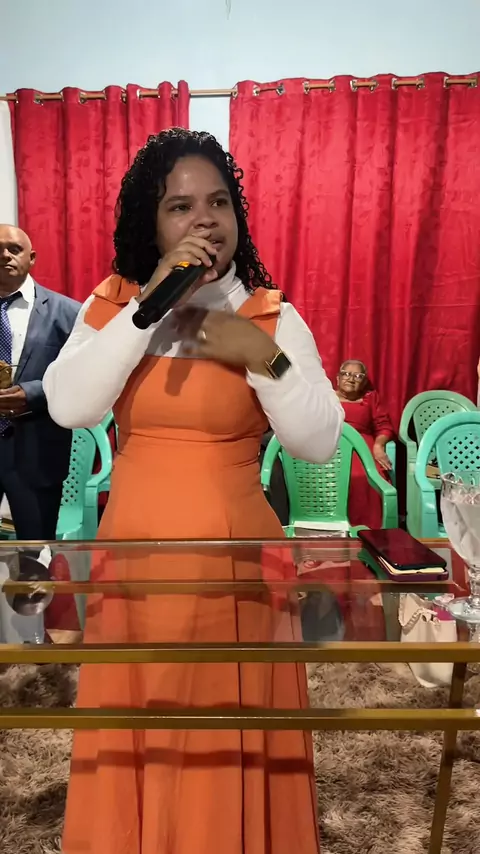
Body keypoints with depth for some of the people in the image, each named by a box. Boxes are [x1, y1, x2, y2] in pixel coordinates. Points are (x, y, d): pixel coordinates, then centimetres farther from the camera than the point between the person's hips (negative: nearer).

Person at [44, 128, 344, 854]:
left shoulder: (272, 317, -3)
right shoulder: (111, 305, 2)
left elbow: (321, 443, -8)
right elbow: (69, 407, -15)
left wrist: (264, 357, -20)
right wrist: (151, 303, -18)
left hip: (234, 552, -1)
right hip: (135, 547, 2)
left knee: (229, 730, 10)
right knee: (139, 730, 14)